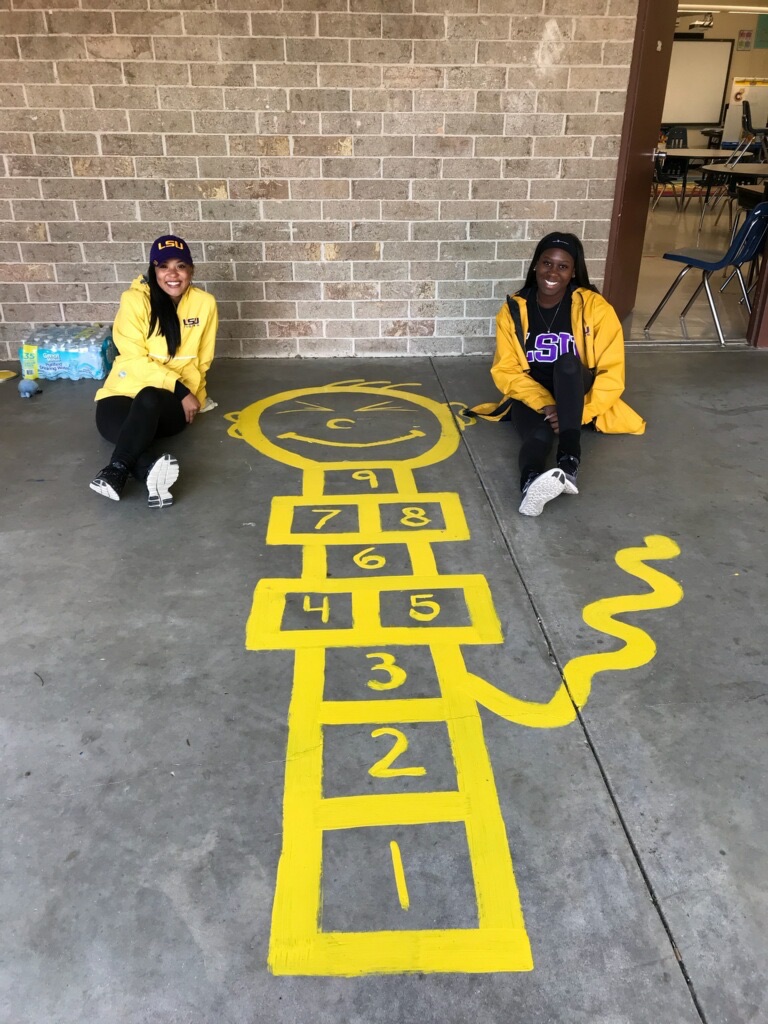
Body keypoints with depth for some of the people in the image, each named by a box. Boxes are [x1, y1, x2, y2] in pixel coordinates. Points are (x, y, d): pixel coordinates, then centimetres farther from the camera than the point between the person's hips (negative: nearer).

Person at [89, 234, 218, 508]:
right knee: (111, 422, -34)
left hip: (174, 402, 0)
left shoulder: (205, 303, -1)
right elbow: (135, 360, -13)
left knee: (149, 399, -36)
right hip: (127, 389, 0)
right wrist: (180, 389, -22)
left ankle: (117, 469, -46)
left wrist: (187, 394, -10)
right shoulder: (134, 300, -8)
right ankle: (153, 470, -56)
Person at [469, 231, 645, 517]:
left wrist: (580, 413, -22)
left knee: (567, 361, -35)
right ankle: (531, 484, -70)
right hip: (531, 398, 1)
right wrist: (544, 405, -22)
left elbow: (612, 373, -8)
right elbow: (506, 370, -6)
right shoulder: (514, 309, -2)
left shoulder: (596, 307, -7)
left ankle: (569, 460, -50)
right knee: (539, 434, -35)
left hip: (579, 398, 0)